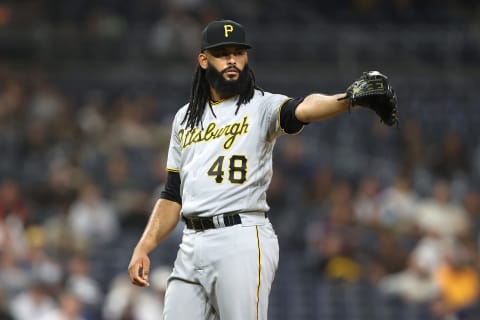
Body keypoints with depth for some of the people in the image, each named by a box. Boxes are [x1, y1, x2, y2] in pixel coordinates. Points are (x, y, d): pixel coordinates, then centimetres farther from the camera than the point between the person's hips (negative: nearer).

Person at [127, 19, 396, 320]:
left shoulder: (262, 106, 2)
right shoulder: (185, 118, 19)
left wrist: (349, 100, -42)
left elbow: (303, 109, -21)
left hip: (243, 241, -6)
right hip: (191, 246, 6)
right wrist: (143, 248, 11)